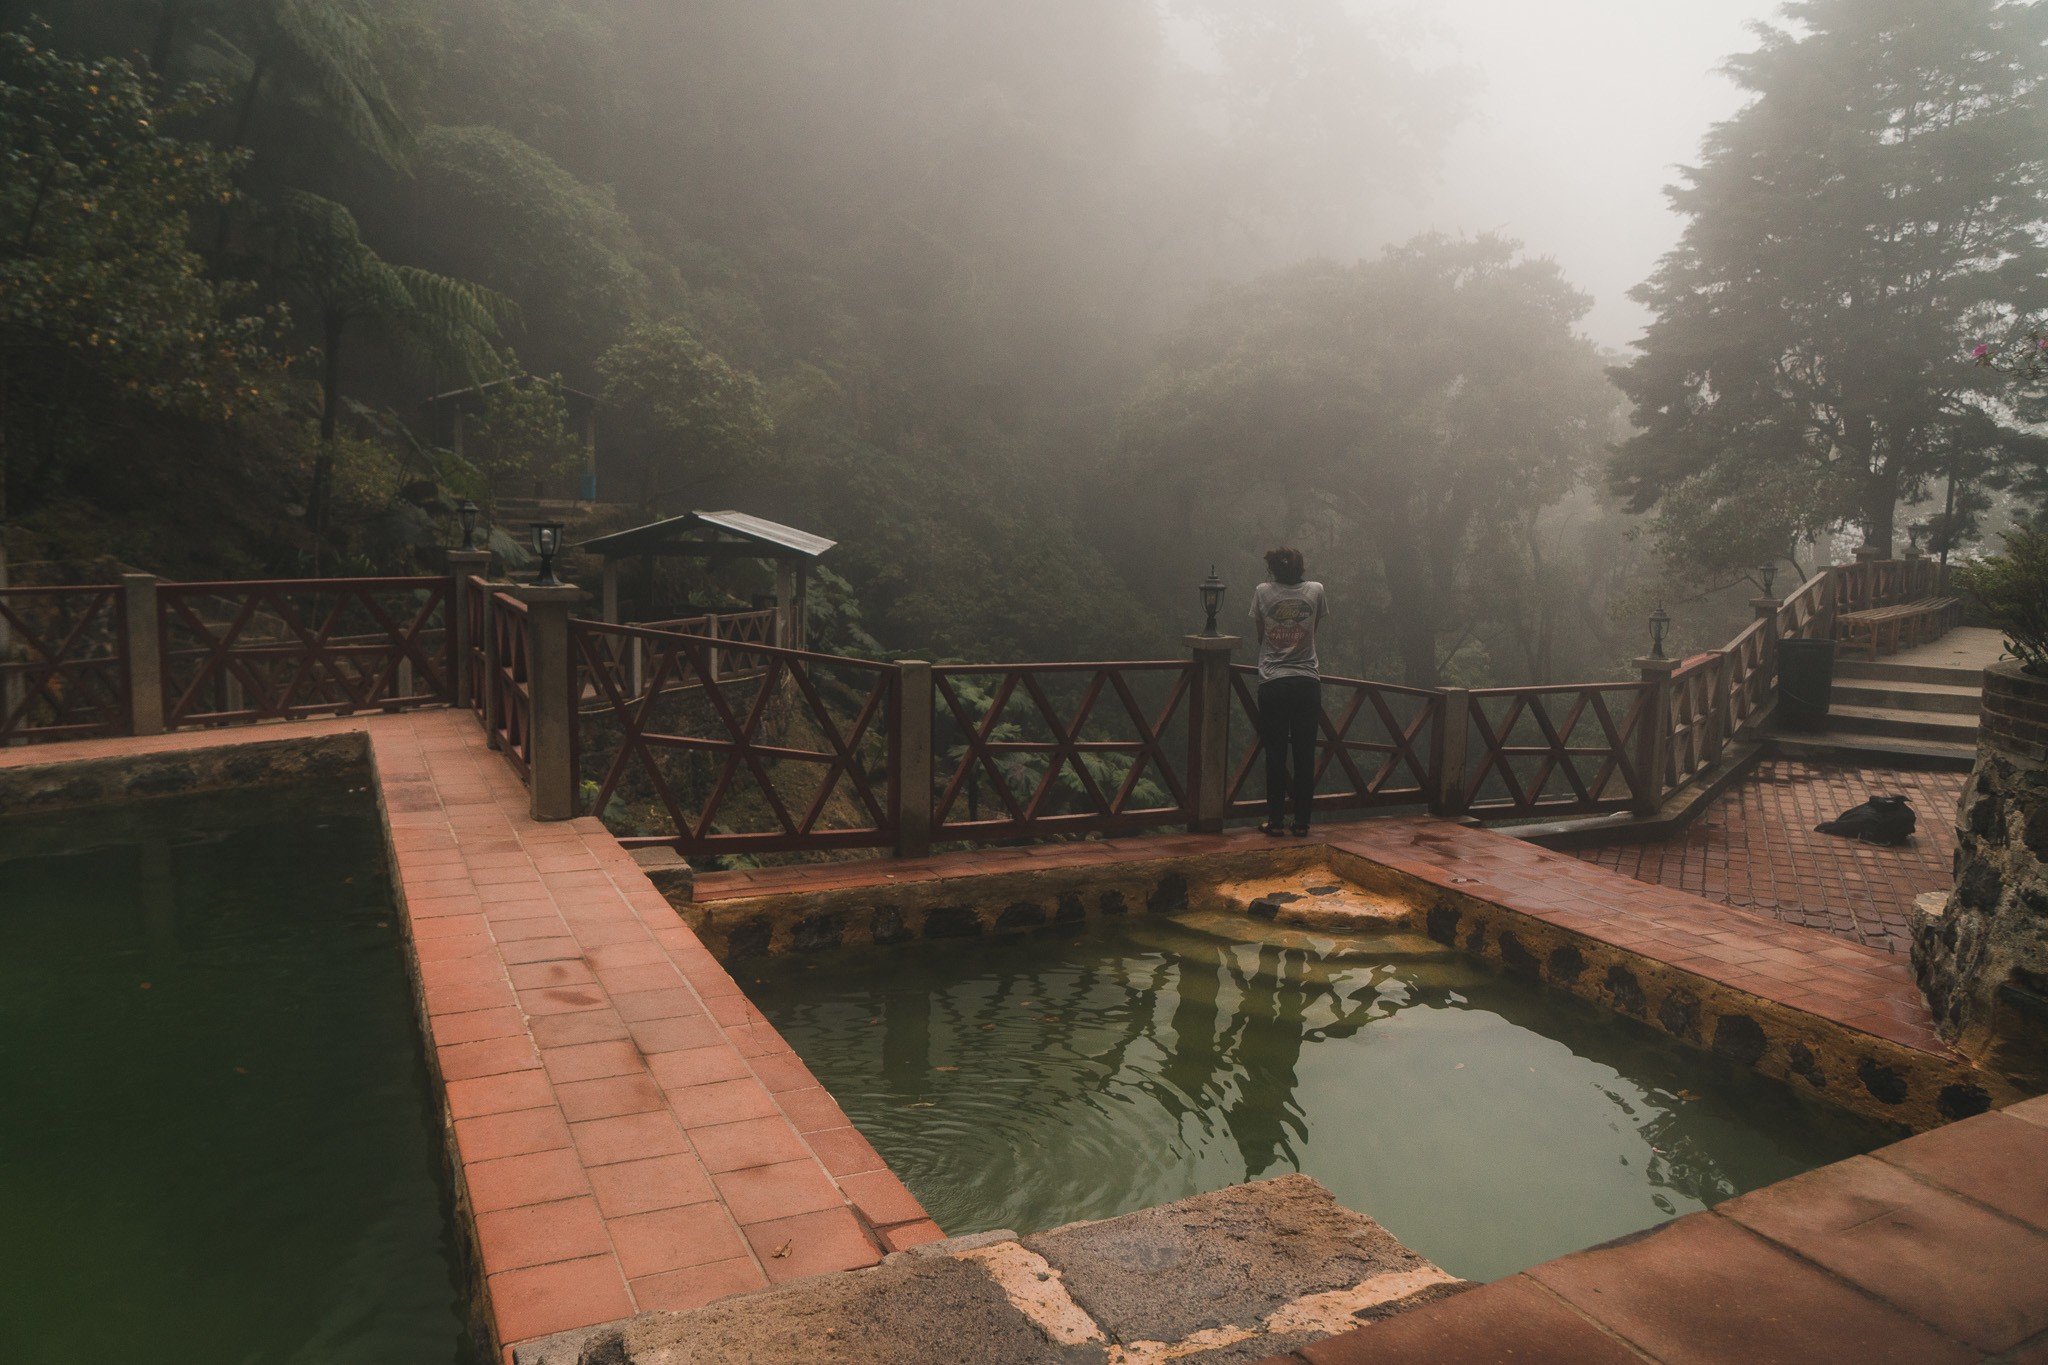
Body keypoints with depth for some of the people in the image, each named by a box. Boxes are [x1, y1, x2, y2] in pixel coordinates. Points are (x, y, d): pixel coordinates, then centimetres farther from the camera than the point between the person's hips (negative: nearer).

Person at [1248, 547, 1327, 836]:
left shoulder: (1262, 592, -2)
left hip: (1272, 684, -1)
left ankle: (1276, 821, 8)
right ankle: (1302, 821, 12)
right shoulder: (1315, 591, 1)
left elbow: (1259, 634, 8)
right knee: (1305, 754, 7)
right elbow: (1315, 629, 14)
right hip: (1308, 682, 1)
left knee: (1275, 755, 5)